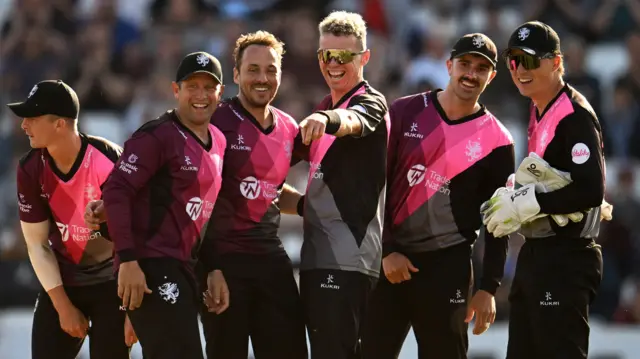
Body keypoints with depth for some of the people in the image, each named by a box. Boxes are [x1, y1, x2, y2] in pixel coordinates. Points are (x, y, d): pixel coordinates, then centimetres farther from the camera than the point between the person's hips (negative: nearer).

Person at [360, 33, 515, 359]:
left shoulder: (496, 141, 1)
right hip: (390, 260, 2)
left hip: (447, 267, -2)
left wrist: (488, 289, -2)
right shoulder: (405, 113, 3)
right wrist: (386, 250, -5)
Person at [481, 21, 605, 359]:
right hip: (535, 254, 10)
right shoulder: (538, 111, 15)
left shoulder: (575, 116, -16)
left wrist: (528, 203, -19)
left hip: (566, 261, -10)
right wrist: (510, 198, 6)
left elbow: (590, 191, -24)